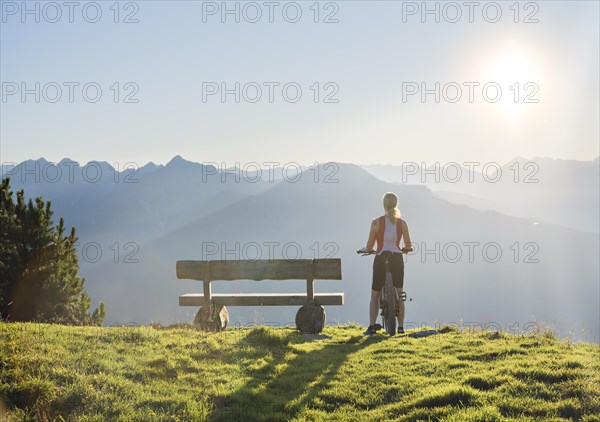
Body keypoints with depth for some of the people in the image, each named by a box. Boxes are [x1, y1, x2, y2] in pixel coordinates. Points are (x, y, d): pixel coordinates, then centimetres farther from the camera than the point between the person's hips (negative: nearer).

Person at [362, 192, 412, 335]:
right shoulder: (402, 223, -1)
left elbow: (369, 245, -5)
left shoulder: (377, 222, -8)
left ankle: (372, 327, 4)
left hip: (380, 260, -2)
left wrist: (366, 249, 18)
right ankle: (400, 327, 10)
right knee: (399, 296, 12)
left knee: (375, 295, 9)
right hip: (397, 259, 2)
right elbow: (408, 246, 2)